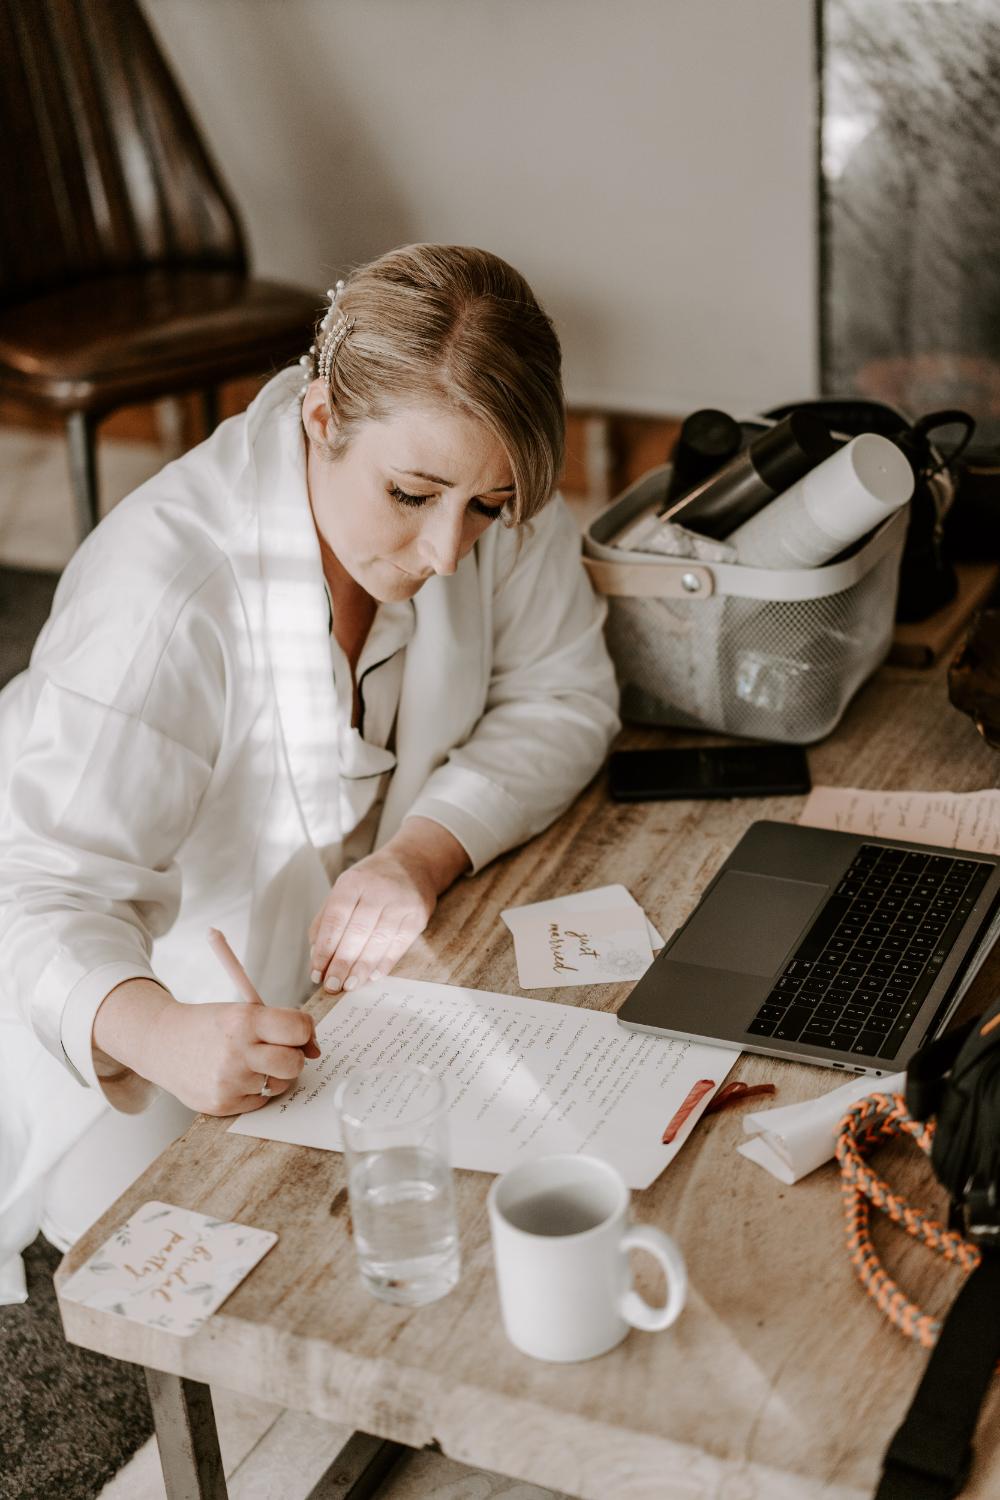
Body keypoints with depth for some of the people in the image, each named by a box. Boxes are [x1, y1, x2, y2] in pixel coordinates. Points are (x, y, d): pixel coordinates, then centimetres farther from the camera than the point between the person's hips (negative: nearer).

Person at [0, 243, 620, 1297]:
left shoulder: (489, 507, -17)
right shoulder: (166, 592, -35)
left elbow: (561, 696, -9)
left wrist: (425, 852, -28)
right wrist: (157, 1032, -57)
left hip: (353, 958, 5)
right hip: (143, 991, -5)